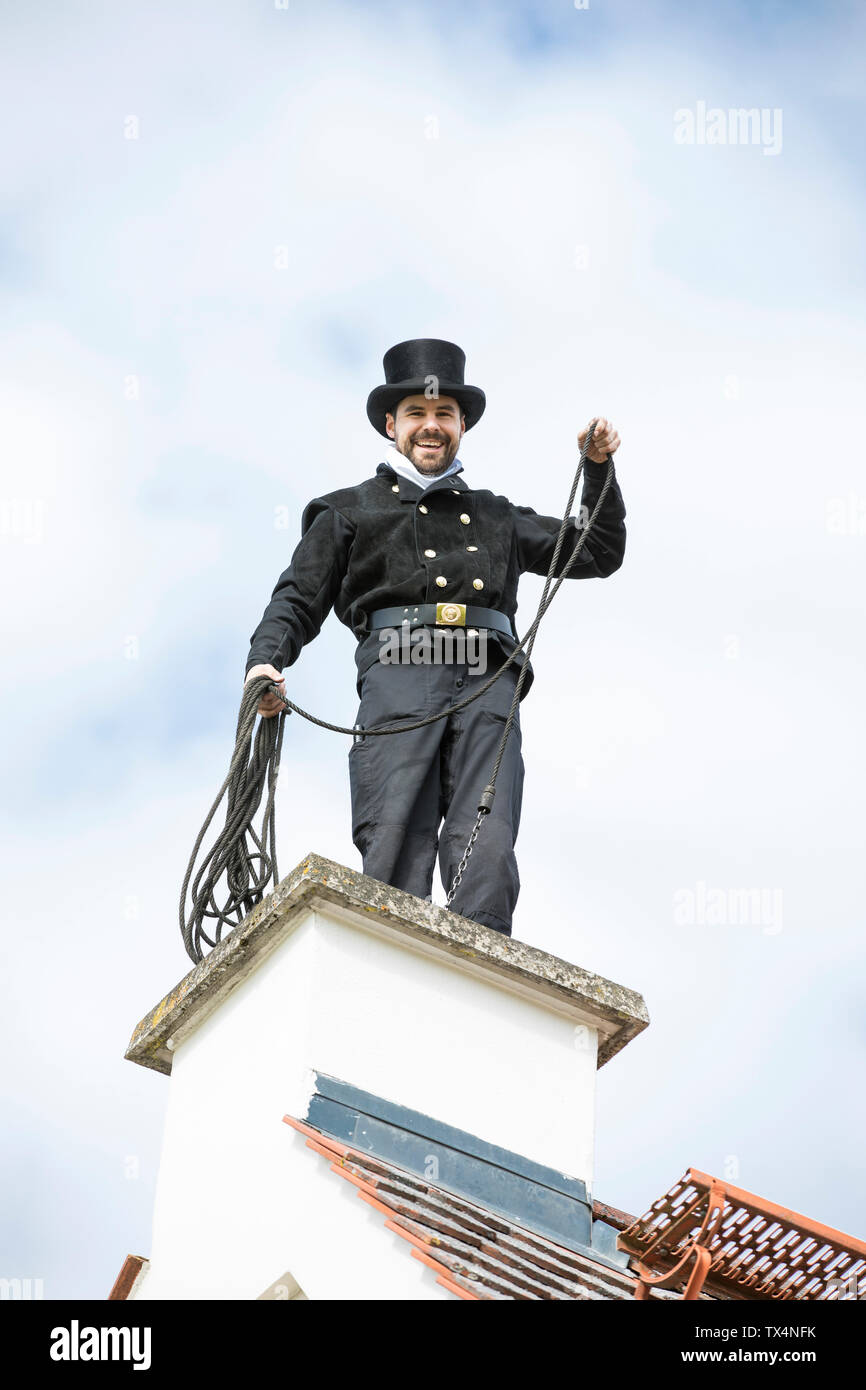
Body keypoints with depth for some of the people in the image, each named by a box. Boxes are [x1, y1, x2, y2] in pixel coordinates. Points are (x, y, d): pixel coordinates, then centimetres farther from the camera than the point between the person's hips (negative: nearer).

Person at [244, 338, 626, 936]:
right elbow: (298, 600, 16)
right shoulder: (349, 511, 26)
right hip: (399, 679, -2)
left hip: (487, 685, 2)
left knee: (485, 851, -19)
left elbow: (598, 554, 37)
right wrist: (266, 662, -4)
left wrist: (599, 467, 26)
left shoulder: (495, 516, 34)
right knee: (396, 852, -20)